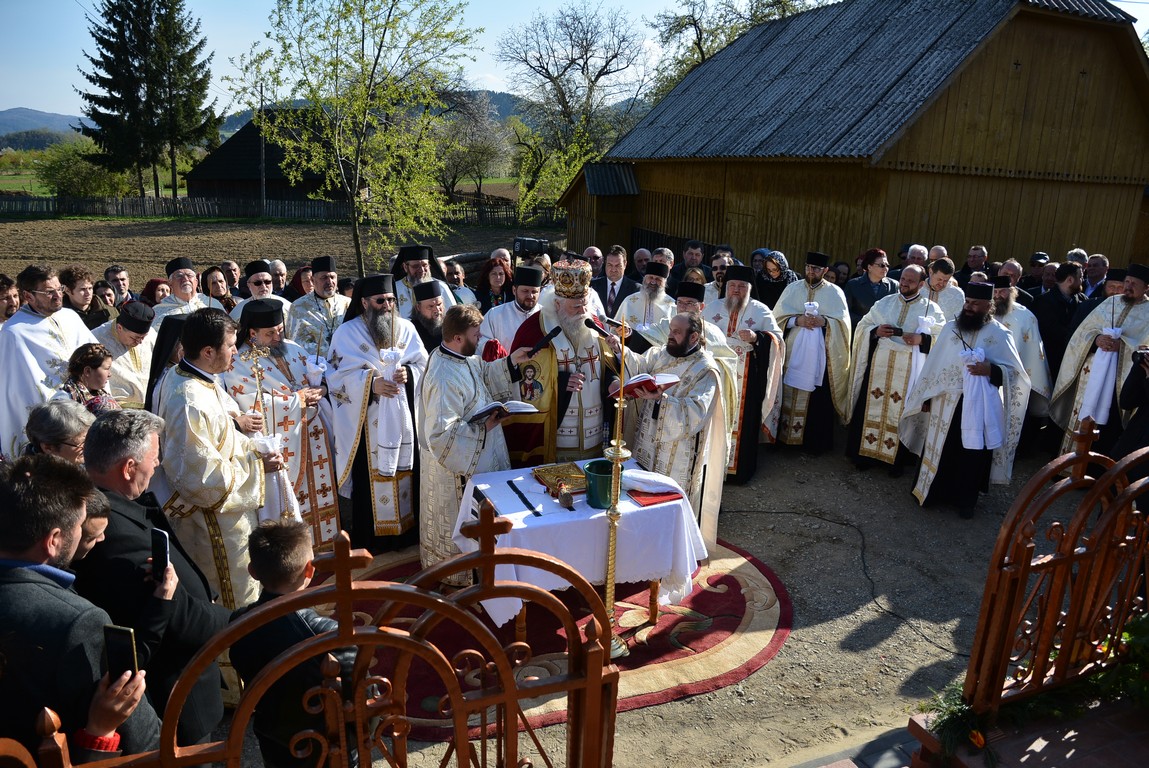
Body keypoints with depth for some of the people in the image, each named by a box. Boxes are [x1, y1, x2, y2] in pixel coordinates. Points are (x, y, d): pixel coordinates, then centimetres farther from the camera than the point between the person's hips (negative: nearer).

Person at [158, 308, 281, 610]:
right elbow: (204, 477, -30)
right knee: (239, 598, 9)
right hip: (213, 517, -10)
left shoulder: (179, 375, -1)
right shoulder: (191, 404, -32)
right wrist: (256, 465, -20)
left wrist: (247, 445, 4)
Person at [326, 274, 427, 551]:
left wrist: (408, 373, -14)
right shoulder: (347, 332, -2)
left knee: (404, 467, 8)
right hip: (366, 419, -3)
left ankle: (407, 526, 22)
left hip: (403, 416, 3)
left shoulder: (406, 328, 7)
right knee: (371, 473, 1)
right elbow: (338, 375, -7)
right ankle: (370, 535, 14)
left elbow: (423, 364, 7)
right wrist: (370, 382, -20)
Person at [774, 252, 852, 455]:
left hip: (820, 354, -1)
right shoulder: (792, 288, 8)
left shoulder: (835, 292, 5)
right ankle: (784, 437, 14)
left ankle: (815, 442, 11)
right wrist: (797, 320, -15)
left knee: (818, 398, 0)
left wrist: (824, 321, -19)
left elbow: (843, 322, -1)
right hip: (793, 352, 2)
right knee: (789, 395, 2)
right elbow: (779, 317, 2)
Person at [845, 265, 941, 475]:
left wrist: (921, 339, -20)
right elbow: (862, 326, 11)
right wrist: (876, 331, -9)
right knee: (870, 409, 4)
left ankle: (897, 461, 16)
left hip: (908, 371, -2)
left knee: (901, 414, 3)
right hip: (879, 366, 2)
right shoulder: (884, 303, 11)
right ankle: (865, 453, 17)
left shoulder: (931, 309, 3)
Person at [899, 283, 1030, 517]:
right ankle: (931, 491, 26)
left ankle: (965, 499, 21)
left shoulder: (1000, 334, -4)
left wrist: (990, 370, -23)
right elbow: (934, 364, 6)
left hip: (979, 405, -2)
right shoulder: (951, 327, 2)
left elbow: (1014, 372, -3)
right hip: (945, 401, 2)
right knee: (939, 448, 10)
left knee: (972, 453, 7)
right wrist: (926, 397, 6)